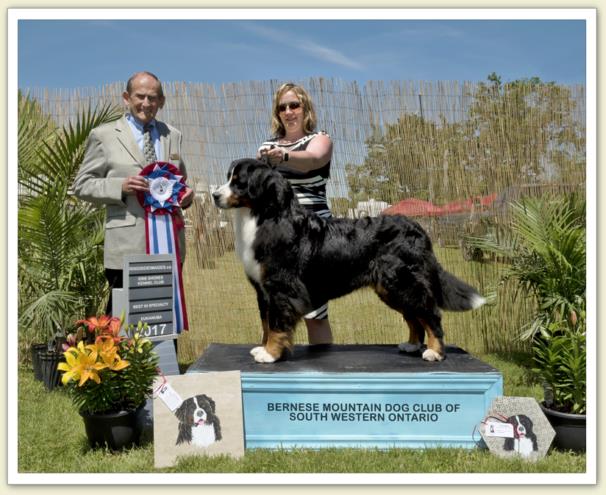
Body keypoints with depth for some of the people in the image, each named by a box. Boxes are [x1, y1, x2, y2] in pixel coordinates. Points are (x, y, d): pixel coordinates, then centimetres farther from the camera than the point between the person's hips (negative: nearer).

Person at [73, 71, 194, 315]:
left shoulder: (173, 135, 17)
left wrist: (186, 194, 2)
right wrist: (120, 187, -15)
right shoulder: (103, 135, 4)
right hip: (127, 247, -4)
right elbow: (82, 185, 2)